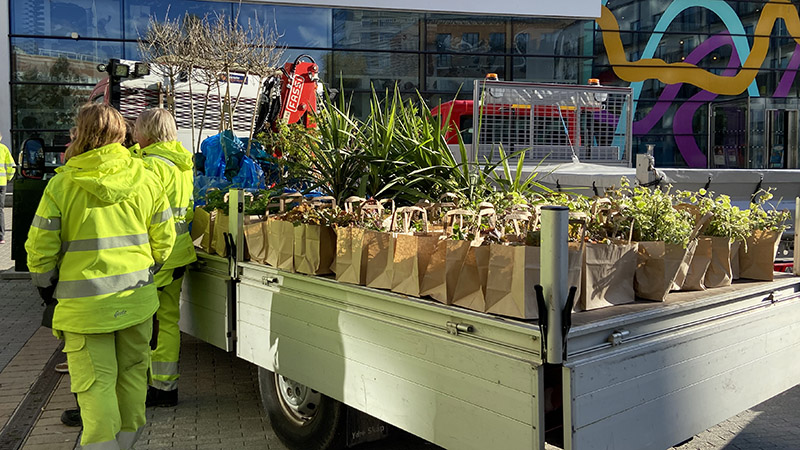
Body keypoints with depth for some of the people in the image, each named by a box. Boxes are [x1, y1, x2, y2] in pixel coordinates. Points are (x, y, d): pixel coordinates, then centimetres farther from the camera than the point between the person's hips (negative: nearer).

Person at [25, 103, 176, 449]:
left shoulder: (62, 184, -9)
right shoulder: (145, 180, 0)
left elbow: (40, 248, -6)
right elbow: (164, 239, 4)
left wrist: (46, 287, 11)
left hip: (85, 304, -4)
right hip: (136, 299, 4)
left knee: (95, 381, 4)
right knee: (132, 372, 17)